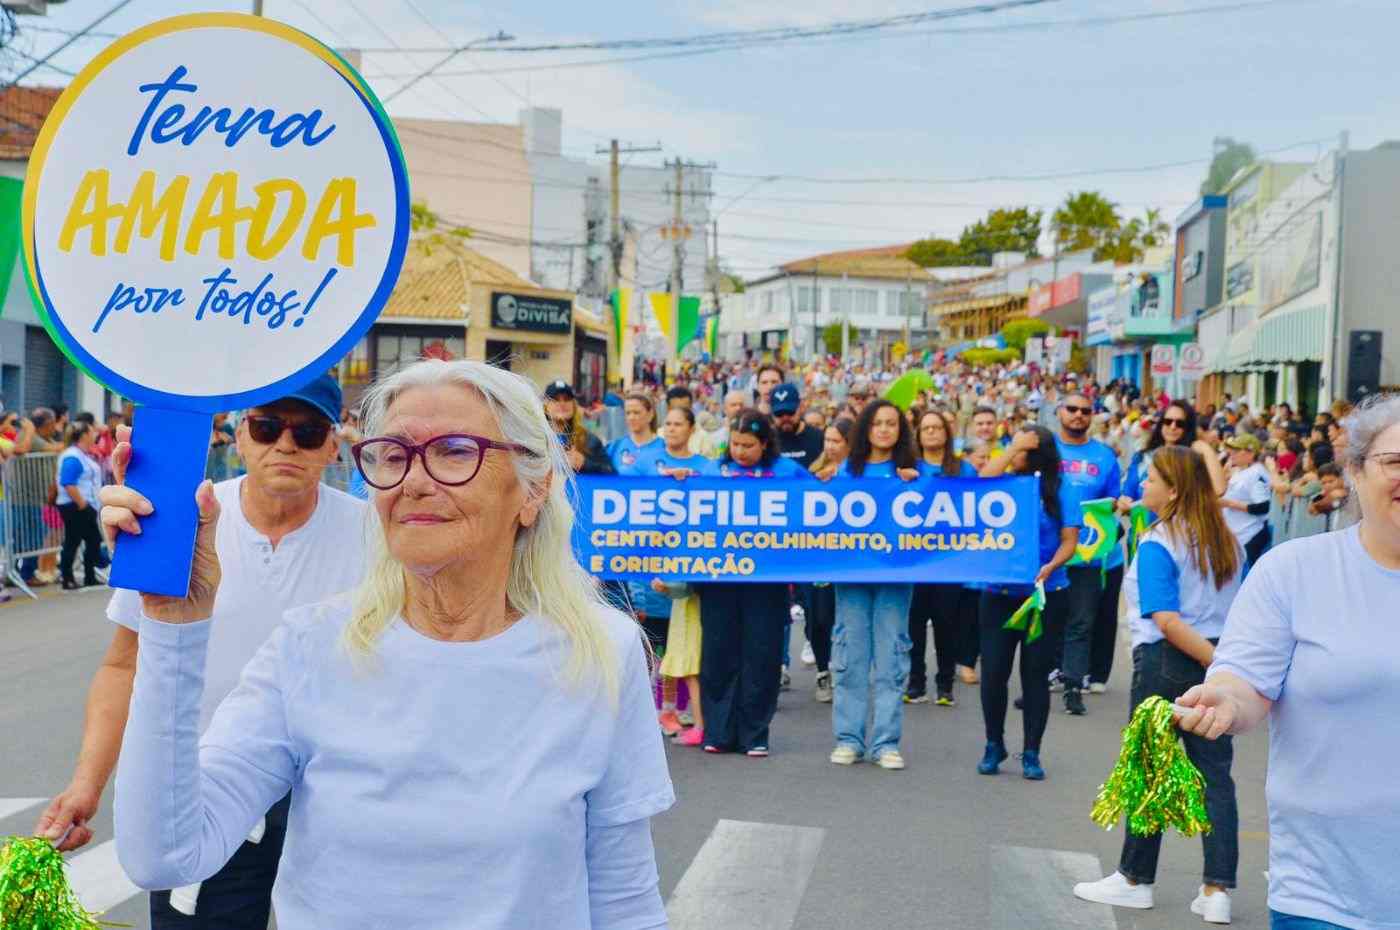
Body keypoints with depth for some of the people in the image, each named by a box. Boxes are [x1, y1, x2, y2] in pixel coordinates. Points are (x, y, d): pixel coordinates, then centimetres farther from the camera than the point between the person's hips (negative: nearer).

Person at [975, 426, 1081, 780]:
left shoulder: (1060, 491, -3)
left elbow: (1069, 541, -7)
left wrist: (1050, 567, -25)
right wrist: (1013, 447, -13)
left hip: (1046, 595, -2)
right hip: (999, 594, 2)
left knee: (1035, 673, 4)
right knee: (994, 671, 2)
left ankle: (1031, 753, 15)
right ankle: (994, 745, 21)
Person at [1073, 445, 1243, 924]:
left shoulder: (1157, 544, -13)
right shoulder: (1228, 541, 7)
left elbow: (1167, 621, -22)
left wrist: (1219, 662, -19)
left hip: (1166, 663, -6)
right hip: (1217, 660, 6)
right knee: (1214, 772, 8)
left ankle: (1135, 879, 19)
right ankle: (1217, 890, 7)